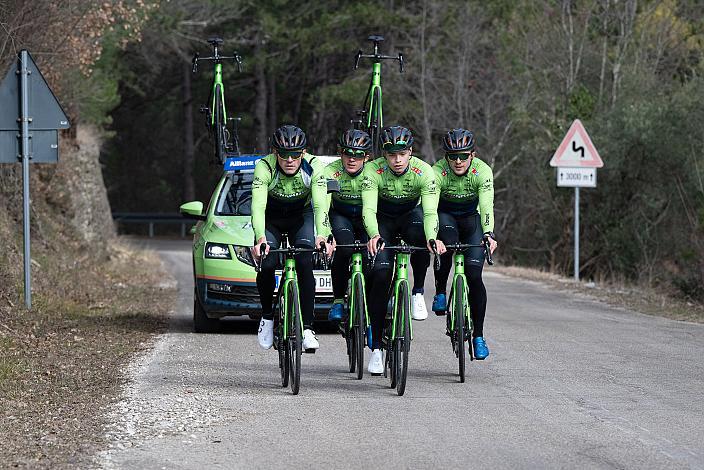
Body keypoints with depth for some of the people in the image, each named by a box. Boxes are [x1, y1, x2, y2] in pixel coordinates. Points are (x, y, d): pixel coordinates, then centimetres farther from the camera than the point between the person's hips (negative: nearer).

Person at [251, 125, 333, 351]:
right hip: (270, 219, 0)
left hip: (301, 217, 1)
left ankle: (307, 327, -16)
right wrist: (261, 238, -58)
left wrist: (322, 236, -54)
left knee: (305, 264, -23)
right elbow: (257, 206, -41)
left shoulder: (313, 166, -27)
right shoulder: (265, 167, -30)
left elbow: (320, 205, -36)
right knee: (266, 264, -23)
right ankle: (267, 315, 4)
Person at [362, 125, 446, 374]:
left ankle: (418, 293, -15)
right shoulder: (373, 171, -27)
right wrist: (374, 236, -57)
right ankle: (376, 347, -9)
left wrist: (432, 238, -56)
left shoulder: (424, 171, -27)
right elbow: (368, 209, -37)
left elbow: (430, 211, -36)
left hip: (411, 214, 0)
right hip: (383, 219, 0)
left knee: (419, 232, -37)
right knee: (380, 274, -18)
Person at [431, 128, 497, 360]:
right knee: (447, 238, -37)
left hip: (471, 218, 1)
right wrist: (432, 237, -54)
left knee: (474, 275, -15)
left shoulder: (482, 171, -25)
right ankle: (440, 292, -17)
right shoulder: (438, 172, -26)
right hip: (445, 216, -1)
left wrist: (489, 234, -53)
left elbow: (486, 206, -35)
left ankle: (478, 336, -3)